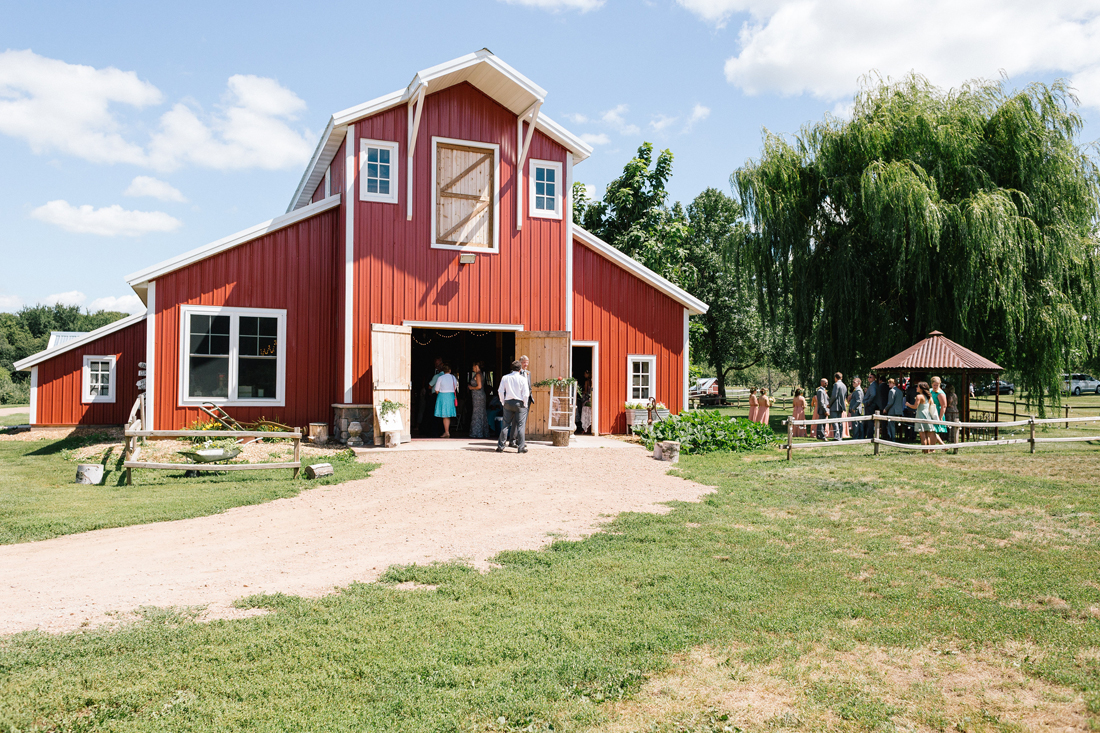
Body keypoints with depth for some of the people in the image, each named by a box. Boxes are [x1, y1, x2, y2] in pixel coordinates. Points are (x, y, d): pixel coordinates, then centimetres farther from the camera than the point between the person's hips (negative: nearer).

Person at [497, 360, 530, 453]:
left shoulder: (505, 378, 2)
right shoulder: (523, 379, -6)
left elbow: (500, 391, 2)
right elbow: (526, 394, -9)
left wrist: (503, 402, 12)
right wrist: (525, 404, 3)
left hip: (508, 403, 3)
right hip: (519, 403, -3)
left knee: (506, 424, 8)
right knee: (520, 425, 2)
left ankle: (500, 446, 9)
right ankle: (521, 447, 1)